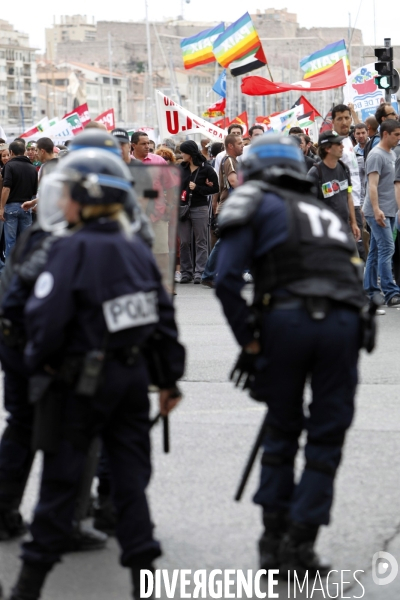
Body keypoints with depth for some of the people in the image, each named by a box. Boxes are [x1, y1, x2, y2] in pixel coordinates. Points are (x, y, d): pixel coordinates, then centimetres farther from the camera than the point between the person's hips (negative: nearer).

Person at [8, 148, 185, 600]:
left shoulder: (72, 249, -14)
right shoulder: (137, 248, 5)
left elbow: (47, 316, -20)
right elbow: (163, 315, 7)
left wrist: (38, 360, -2)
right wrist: (169, 377, 14)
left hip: (85, 380, -5)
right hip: (135, 374, 5)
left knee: (60, 478, 4)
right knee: (130, 477, 10)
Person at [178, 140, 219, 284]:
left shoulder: (206, 169, -3)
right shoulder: (181, 168, 10)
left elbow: (215, 188, -4)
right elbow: (176, 185, 13)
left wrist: (197, 188, -11)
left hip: (199, 208, -4)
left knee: (200, 242, 0)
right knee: (184, 242, 4)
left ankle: (199, 272, 0)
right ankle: (186, 272, 10)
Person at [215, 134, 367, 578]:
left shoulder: (258, 202, 14)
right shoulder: (324, 212, 30)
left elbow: (227, 279, 0)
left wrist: (248, 341, 6)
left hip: (288, 316, -2)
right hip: (343, 320, 3)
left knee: (282, 429, 15)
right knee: (327, 437, 10)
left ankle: (273, 539, 20)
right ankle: (298, 546, 8)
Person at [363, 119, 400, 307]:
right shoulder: (376, 155, -13)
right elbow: (372, 185, -19)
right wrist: (376, 210, -25)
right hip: (378, 212, -9)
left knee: (376, 250, 10)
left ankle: (370, 290, 14)